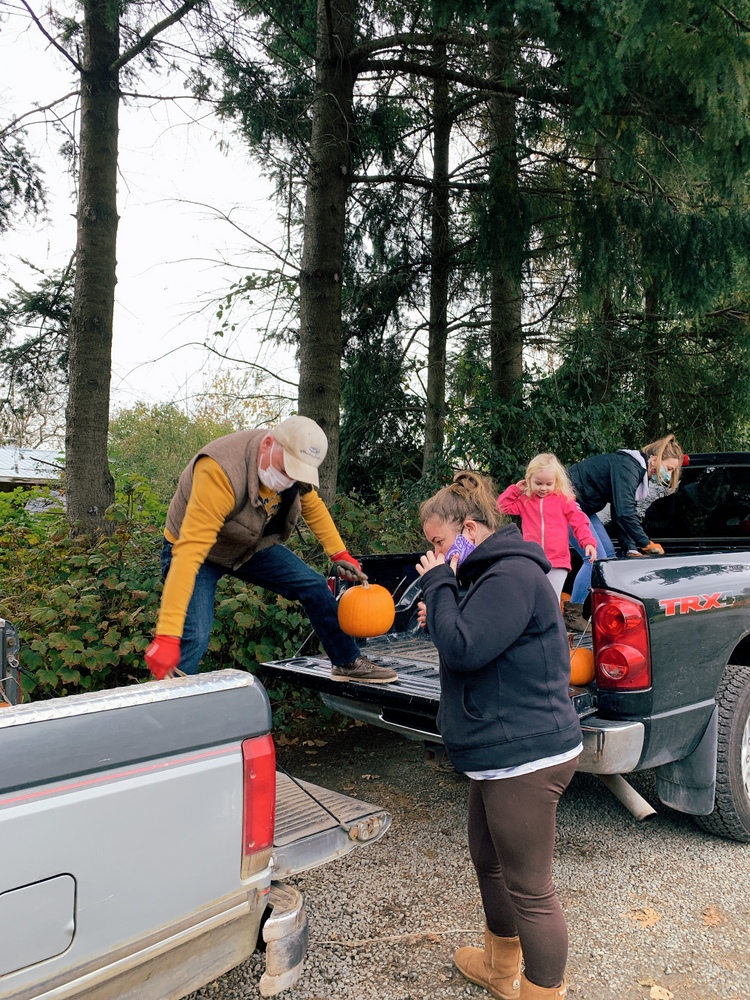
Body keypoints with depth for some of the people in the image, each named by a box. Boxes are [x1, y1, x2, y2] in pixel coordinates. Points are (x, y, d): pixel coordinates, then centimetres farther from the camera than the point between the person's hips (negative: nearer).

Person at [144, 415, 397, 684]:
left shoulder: (294, 461, -18)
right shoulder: (220, 471, -40)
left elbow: (312, 506, 5)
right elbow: (189, 550, -45)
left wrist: (340, 554, 2)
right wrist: (167, 635, -48)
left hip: (252, 546, 6)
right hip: (201, 551, -6)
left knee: (315, 587, -1)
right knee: (193, 637, -23)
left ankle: (349, 663, 19)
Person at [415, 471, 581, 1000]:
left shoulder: (513, 576, -20)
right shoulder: (495, 573, 13)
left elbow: (464, 650, -25)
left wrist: (439, 584, -14)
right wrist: (440, 618, 3)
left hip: (527, 757, -11)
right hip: (503, 753, 11)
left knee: (530, 889, 2)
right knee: (489, 862, 26)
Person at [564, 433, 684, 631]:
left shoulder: (637, 470, 9)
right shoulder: (628, 467, -22)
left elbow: (621, 514, 9)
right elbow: (624, 513, -29)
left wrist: (631, 549, 1)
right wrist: (647, 544, -20)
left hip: (582, 507, 11)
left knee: (608, 553, 8)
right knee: (596, 557, -13)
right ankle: (572, 614, -5)